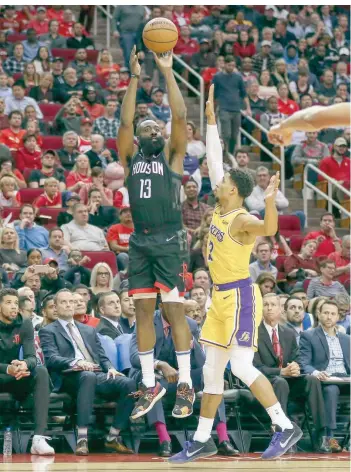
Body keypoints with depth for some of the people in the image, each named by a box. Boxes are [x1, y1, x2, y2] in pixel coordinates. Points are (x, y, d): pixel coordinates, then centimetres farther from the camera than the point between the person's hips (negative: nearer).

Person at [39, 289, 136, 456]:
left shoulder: (89, 330, 30)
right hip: (70, 378, -5)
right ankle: (82, 439, -44)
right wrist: (75, 363, -24)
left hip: (98, 375, 5)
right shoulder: (48, 331, 12)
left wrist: (110, 368, 0)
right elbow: (51, 358, -5)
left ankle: (112, 438, -18)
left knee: (129, 383, -24)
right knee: (88, 376, -42)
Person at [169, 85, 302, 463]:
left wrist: (270, 203, -55)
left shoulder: (243, 220, -15)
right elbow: (214, 159, 13)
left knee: (241, 366, -13)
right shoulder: (220, 209, 7)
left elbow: (269, 228, -37)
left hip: (239, 296, -9)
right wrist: (211, 118, 14)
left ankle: (285, 427, -6)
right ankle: (202, 440, 15)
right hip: (221, 296, 9)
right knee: (211, 370, 10)